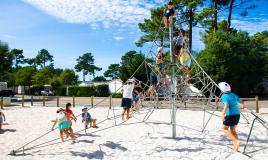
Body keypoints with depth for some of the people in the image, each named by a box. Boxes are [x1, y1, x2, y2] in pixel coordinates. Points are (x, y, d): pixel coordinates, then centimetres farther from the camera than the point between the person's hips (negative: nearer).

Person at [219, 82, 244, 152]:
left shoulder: (224, 96, -10)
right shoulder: (234, 95, 10)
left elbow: (226, 105, -27)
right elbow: (240, 103, 20)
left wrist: (223, 114, -39)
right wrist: (241, 105, 45)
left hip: (230, 115, -7)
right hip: (237, 114, 7)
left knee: (225, 128, 10)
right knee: (233, 130, 17)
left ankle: (236, 141, -6)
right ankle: (235, 146, 14)